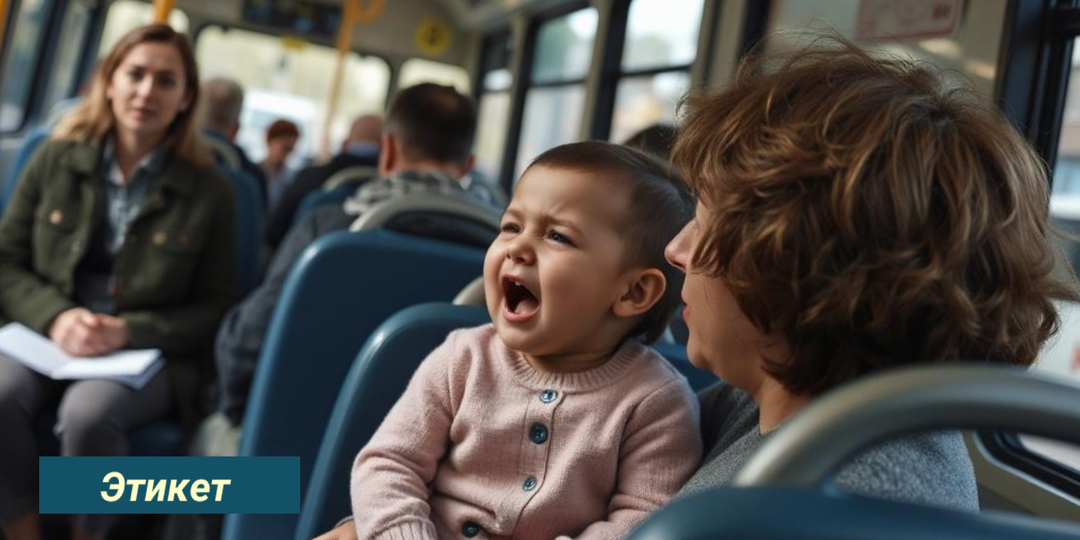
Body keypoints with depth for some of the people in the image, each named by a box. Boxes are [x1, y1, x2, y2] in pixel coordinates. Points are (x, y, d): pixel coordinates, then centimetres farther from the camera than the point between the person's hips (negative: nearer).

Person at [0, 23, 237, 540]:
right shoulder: (56, 160, 6)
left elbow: (215, 307, 1)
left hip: (150, 351, -2)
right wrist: (57, 316, -13)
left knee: (88, 413, -33)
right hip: (47, 334, 2)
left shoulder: (209, 193, 0)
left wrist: (128, 331, -15)